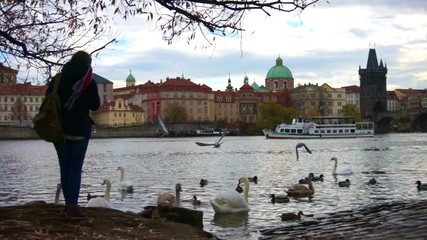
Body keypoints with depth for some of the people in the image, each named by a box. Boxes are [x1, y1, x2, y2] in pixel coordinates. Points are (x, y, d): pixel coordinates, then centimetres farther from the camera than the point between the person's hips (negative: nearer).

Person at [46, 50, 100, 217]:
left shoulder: (57, 79, 7)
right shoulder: (89, 82, -3)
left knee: (65, 167, 9)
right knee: (75, 168, -3)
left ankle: (68, 203, 12)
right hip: (79, 129, -4)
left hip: (59, 128, 4)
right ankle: (72, 206, -8)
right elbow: (95, 106, 0)